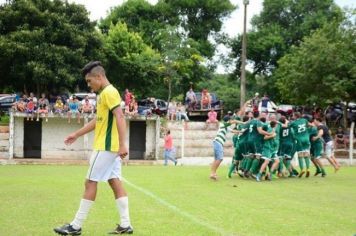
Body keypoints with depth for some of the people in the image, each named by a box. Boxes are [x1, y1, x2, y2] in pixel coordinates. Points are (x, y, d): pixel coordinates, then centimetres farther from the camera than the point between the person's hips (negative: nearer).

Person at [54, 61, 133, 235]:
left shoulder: (109, 92, -14)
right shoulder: (105, 94, 17)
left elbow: (120, 117, -24)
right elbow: (98, 120, 26)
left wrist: (122, 144, -30)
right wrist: (77, 134, 30)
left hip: (106, 147, -10)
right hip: (110, 147, 10)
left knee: (91, 182, -5)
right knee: (115, 182, 7)